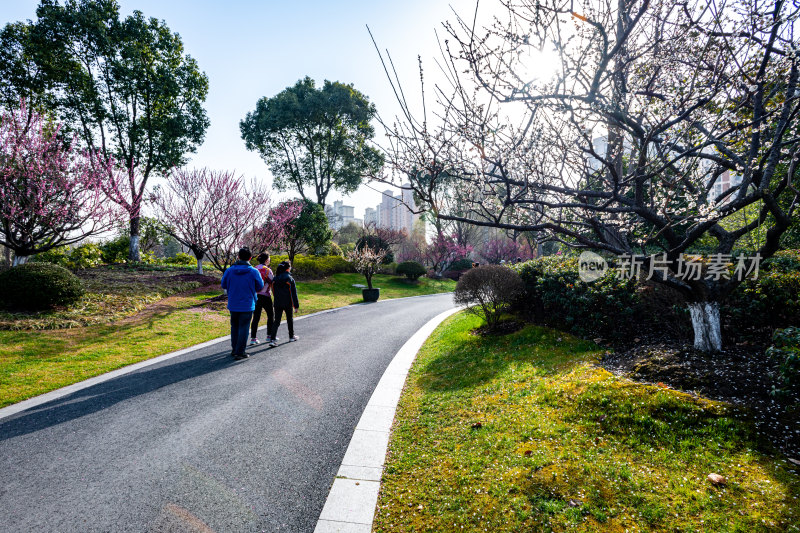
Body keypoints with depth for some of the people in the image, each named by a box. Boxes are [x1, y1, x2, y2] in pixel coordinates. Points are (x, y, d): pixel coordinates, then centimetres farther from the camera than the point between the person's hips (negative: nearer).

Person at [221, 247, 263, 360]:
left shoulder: (230, 270, -5)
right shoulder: (253, 272, -13)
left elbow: (224, 285, 5)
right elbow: (260, 287, -2)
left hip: (233, 305, 3)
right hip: (247, 305, -3)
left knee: (234, 327, 19)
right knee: (243, 328, 5)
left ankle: (234, 349, 28)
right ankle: (239, 352, 7)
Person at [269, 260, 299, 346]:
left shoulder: (275, 279, 3)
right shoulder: (290, 279, -10)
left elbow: (274, 292, 11)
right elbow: (293, 293, -9)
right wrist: (296, 305, -4)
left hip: (277, 304, 3)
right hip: (288, 304, -3)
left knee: (276, 321, 3)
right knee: (290, 320, 16)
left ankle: (272, 339, -10)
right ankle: (291, 336, 31)